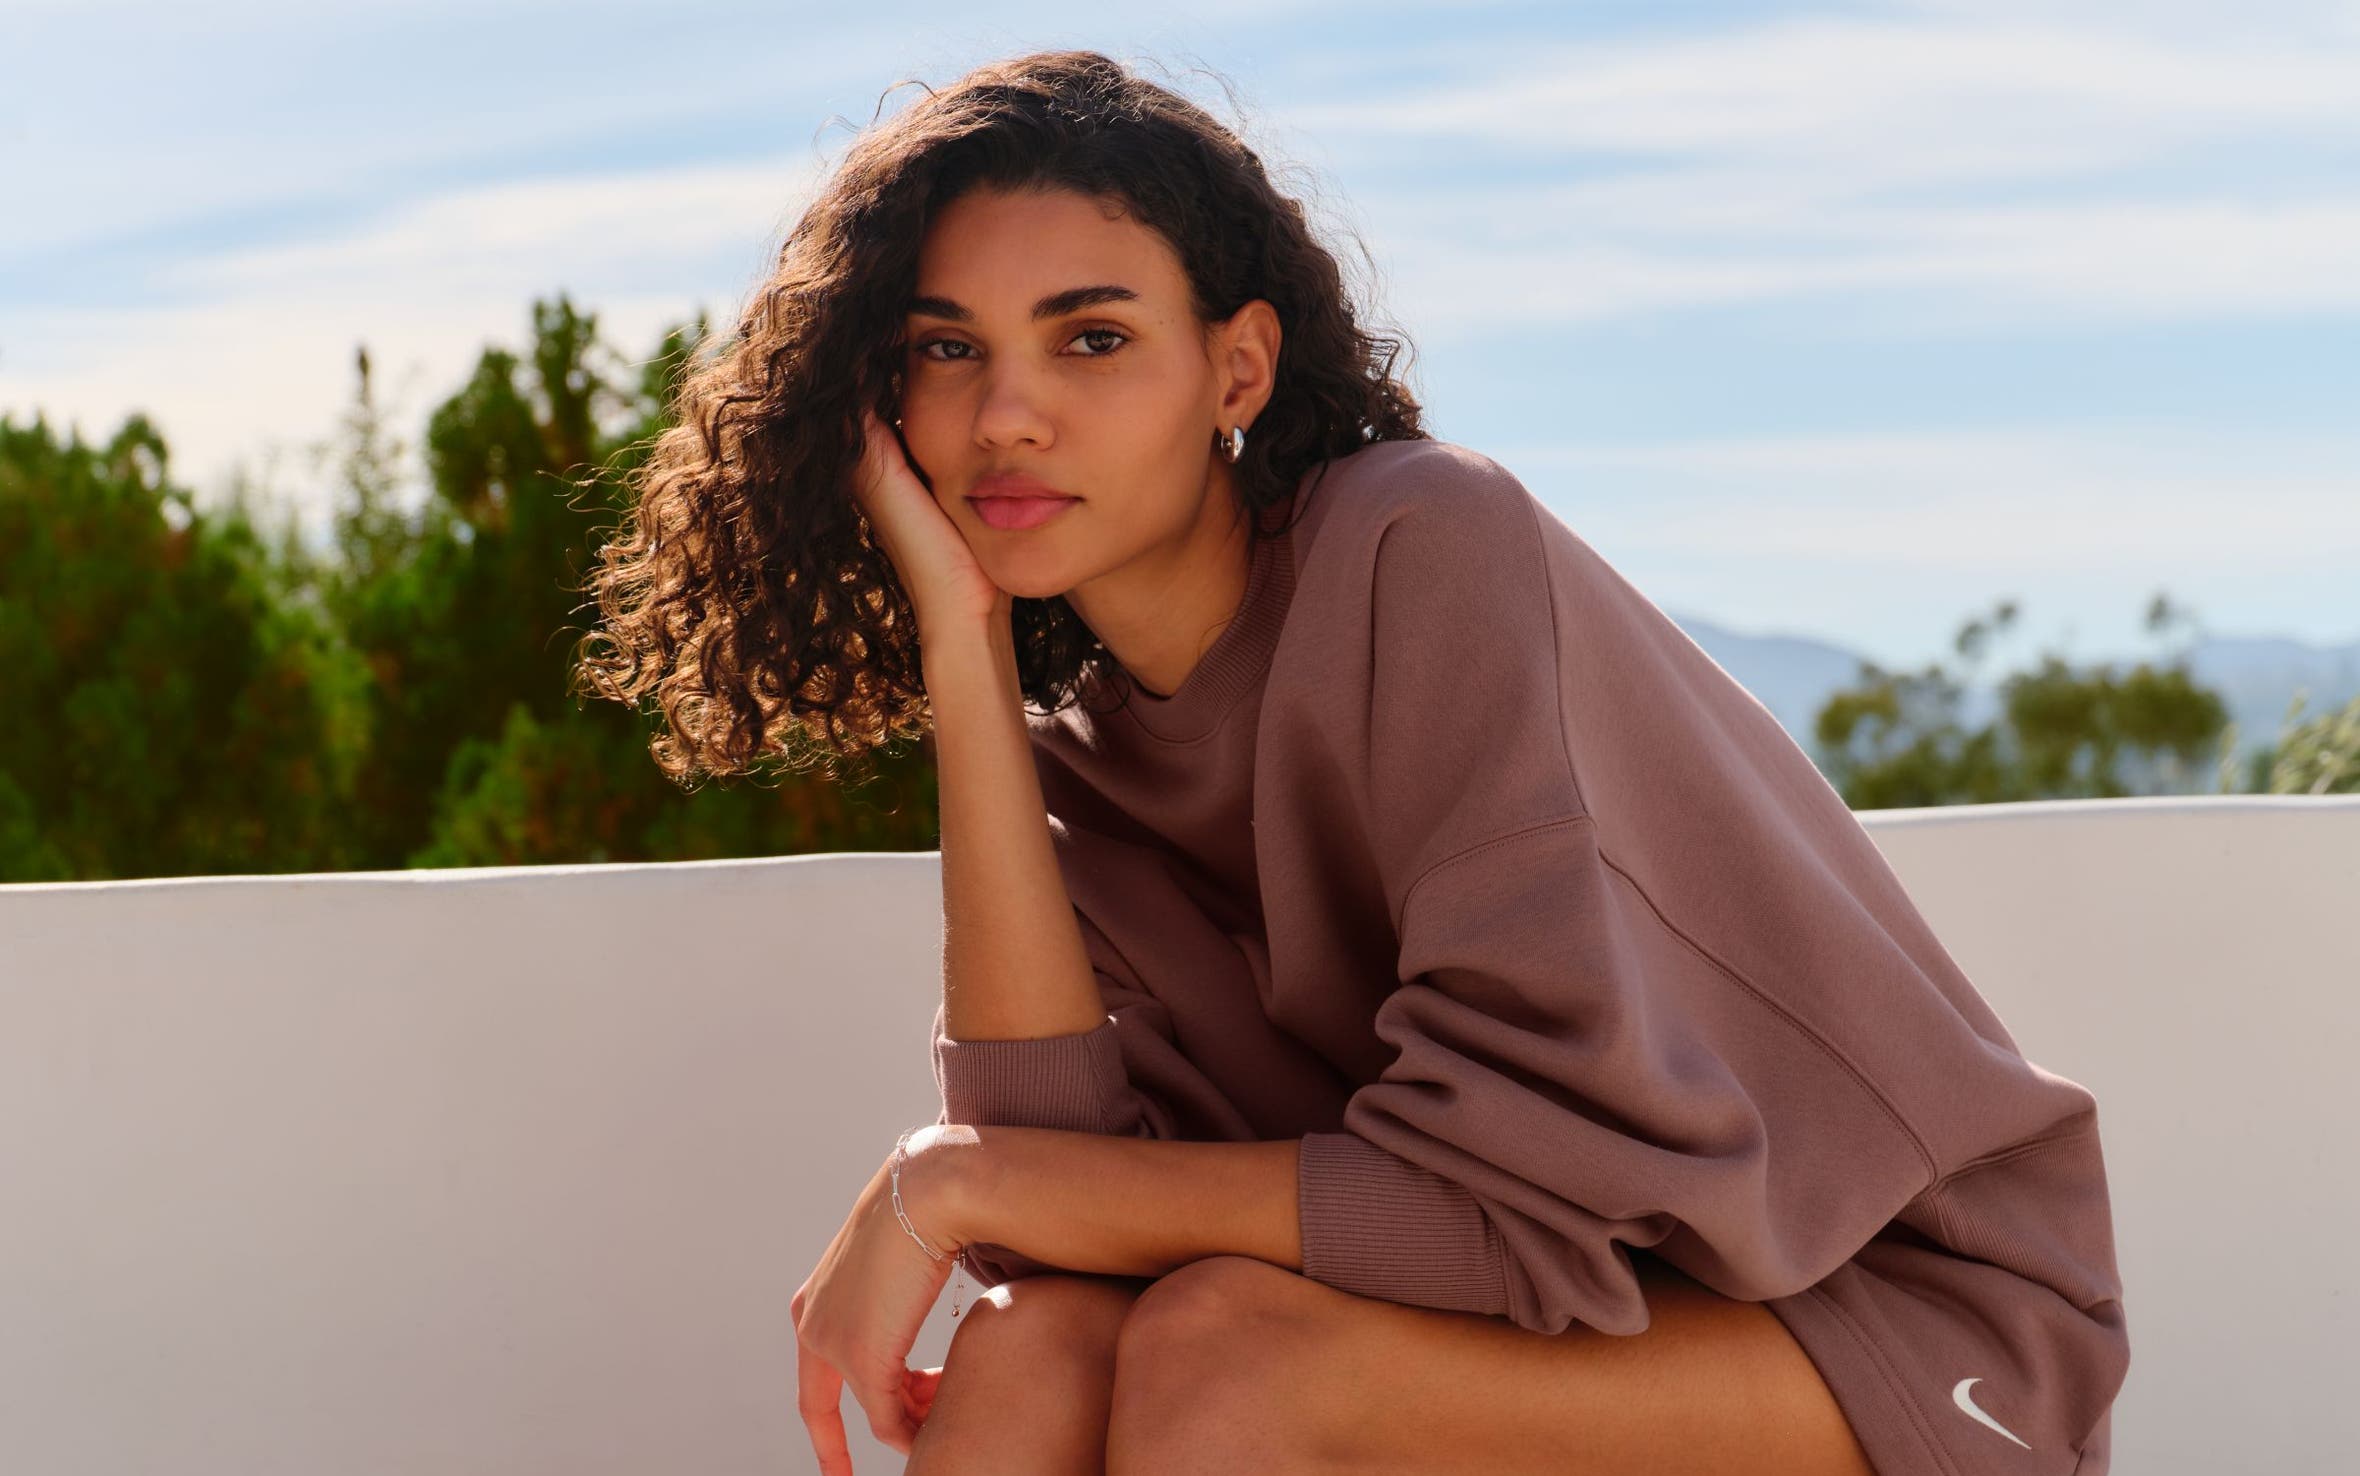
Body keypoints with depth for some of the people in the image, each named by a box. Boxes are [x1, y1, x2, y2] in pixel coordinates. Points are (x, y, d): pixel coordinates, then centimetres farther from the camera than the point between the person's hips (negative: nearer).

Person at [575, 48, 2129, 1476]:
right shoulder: (1079, 751, 3)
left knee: (1228, 1344, -28)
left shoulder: (1430, 550, -19)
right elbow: (1065, 1199, -14)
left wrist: (946, 1184, -18)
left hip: (1913, 1348, -6)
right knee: (1032, 1348, -19)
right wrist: (962, 652, -13)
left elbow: (1538, 1200, -25)